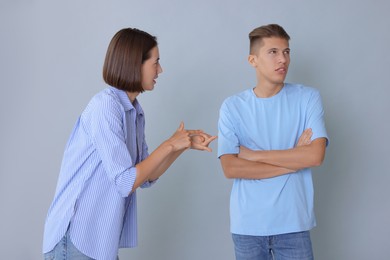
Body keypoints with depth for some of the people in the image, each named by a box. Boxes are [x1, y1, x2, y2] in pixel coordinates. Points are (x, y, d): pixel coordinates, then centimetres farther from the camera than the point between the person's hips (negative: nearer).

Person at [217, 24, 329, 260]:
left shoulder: (308, 98, 0)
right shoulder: (232, 106, -1)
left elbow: (315, 156, -12)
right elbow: (230, 168, -10)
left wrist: (254, 155, -9)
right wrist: (294, 161, -10)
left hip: (293, 224, 0)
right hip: (247, 225, 0)